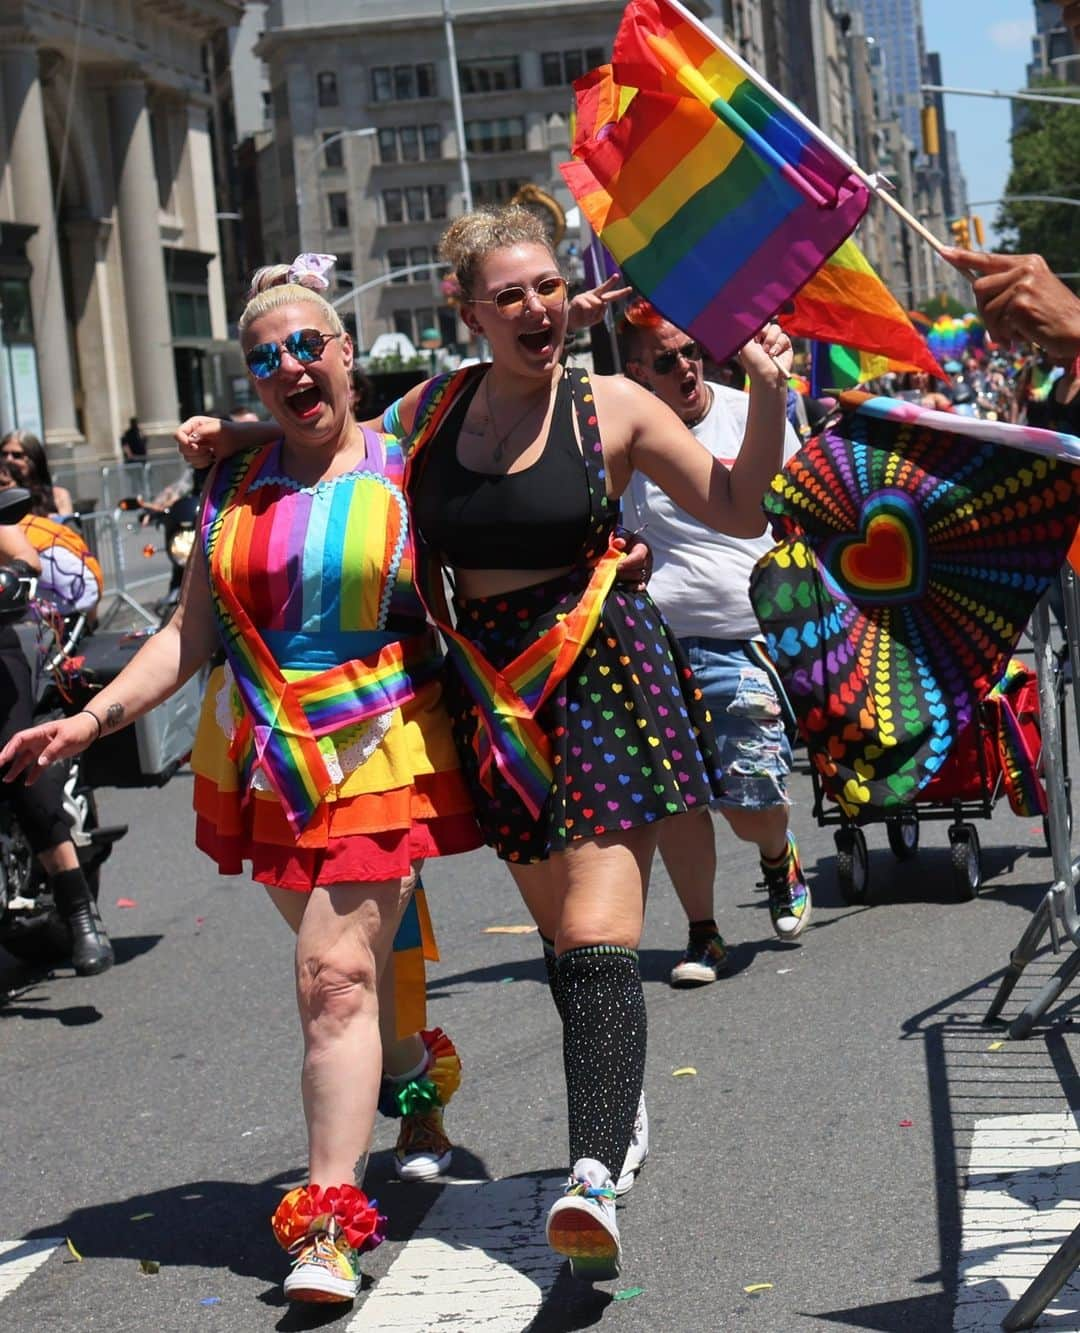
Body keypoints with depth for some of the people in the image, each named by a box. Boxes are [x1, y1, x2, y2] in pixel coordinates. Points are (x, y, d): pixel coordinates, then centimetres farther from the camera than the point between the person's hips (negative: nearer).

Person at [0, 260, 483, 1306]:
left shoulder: (404, 470, 0)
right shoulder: (234, 491, 11)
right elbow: (191, 633, 10)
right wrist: (92, 719, -1)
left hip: (375, 752, -4)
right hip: (259, 764, 4)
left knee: (337, 975, -13)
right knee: (341, 960, 9)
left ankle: (328, 1226, -14)